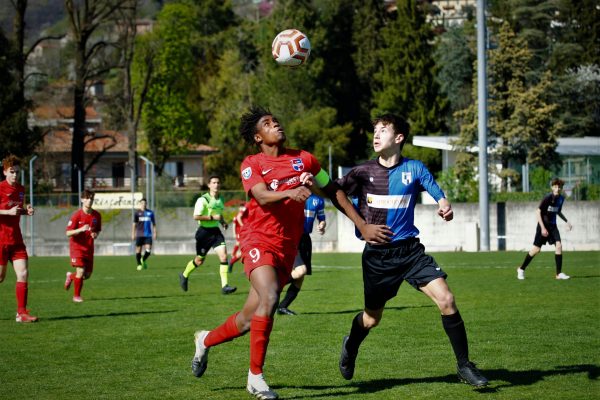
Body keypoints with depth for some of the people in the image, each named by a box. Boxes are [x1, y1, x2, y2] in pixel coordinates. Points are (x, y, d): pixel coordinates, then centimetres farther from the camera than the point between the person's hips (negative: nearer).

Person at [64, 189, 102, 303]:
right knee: (80, 271, -16)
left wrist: (95, 234, -8)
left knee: (88, 274, 6)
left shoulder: (96, 215, 1)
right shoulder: (77, 215, -13)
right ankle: (76, 296, 2)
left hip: (89, 248, 5)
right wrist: (81, 229, -29)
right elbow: (68, 233, -12)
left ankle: (71, 276, 38)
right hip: (77, 247, -5)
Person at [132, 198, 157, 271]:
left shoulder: (150, 213, 8)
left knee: (148, 250, -9)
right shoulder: (137, 213, 3)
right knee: (138, 250, 1)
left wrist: (154, 233, 9)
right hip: (139, 234, -1)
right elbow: (134, 224, 4)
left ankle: (143, 260, 19)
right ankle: (139, 264, 17)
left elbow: (153, 223, 15)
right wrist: (133, 234, 0)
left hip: (148, 235, 1)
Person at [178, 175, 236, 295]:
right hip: (204, 232, -5)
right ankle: (184, 275, 38)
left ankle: (225, 286, -16)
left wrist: (223, 221, 8)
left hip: (216, 231, 5)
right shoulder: (203, 200, -13)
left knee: (223, 256, -14)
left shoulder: (220, 199, 9)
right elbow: (196, 216, -20)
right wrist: (212, 217, -22)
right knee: (199, 260, 9)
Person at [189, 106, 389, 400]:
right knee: (269, 299, -28)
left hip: (287, 247, 4)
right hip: (259, 241, -4)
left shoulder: (303, 159, 8)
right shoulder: (252, 164, -3)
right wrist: (290, 193, -42)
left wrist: (362, 226, 12)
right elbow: (263, 197, -21)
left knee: (250, 318, 7)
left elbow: (333, 192, 17)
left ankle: (205, 340, 38)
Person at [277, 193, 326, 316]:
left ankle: (283, 306, 16)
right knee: (300, 270, -25)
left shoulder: (318, 199, 9)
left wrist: (322, 226, -2)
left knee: (300, 279, 5)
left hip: (305, 238, 6)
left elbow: (322, 219, 20)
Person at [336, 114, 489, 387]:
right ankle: (351, 347, 45)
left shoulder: (414, 169, 1)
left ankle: (464, 366, -5)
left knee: (446, 300, -16)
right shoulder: (364, 172, -1)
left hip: (409, 250, 0)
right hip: (377, 254, 0)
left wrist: (444, 205, -27)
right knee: (372, 318, 9)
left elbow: (437, 194, -2)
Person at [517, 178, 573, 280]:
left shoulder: (561, 198, 4)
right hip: (544, 225, -6)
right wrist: (543, 228, -20)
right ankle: (521, 269, 17)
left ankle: (559, 273, -8)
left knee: (558, 245, -12)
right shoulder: (548, 197, -17)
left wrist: (567, 222, 15)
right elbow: (538, 212, -17)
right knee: (537, 249, -2)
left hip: (553, 226, 6)